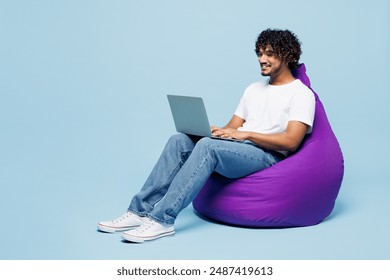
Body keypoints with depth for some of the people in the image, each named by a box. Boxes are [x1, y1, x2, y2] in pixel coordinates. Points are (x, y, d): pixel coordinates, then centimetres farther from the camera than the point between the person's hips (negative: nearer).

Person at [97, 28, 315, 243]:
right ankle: (142, 211, -21)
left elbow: (291, 142, -15)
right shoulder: (254, 89, 24)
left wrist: (246, 134, -20)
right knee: (180, 141, -17)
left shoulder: (301, 94, -1)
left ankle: (162, 220, -36)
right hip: (238, 150, 7)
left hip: (269, 157, -7)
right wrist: (214, 131, -5)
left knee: (207, 146, -34)